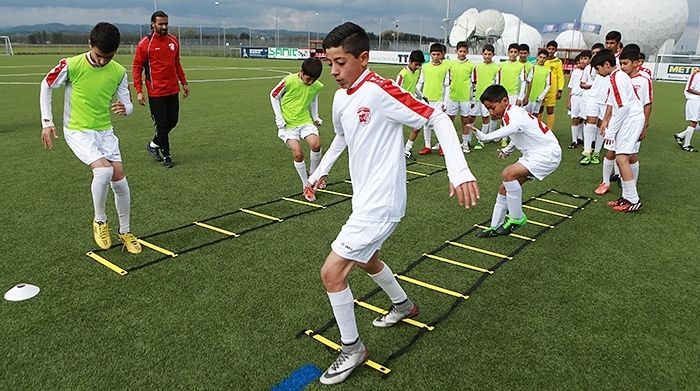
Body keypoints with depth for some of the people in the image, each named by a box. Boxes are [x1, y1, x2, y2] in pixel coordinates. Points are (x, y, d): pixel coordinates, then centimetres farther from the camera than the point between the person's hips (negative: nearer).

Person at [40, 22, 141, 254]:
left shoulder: (119, 72, -5)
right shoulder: (72, 65, -14)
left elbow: (128, 106, 1)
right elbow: (46, 87, 2)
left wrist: (125, 109, -25)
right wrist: (47, 122, -2)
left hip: (105, 132, 4)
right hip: (77, 131, -4)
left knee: (119, 180, -3)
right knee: (103, 170, -26)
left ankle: (125, 232, 16)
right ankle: (100, 221, -2)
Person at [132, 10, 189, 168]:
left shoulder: (173, 41, 7)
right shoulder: (145, 44, -9)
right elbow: (136, 68, -6)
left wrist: (184, 83, 16)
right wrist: (139, 91, -11)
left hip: (173, 90, 6)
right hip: (156, 92, -5)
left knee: (173, 121, 11)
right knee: (162, 124, -1)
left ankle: (153, 144, 32)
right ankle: (166, 155, 13)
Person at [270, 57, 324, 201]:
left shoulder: (317, 86, -5)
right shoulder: (288, 81, -18)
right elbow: (273, 96, -3)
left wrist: (315, 116, 14)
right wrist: (279, 118, -8)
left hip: (305, 120, 3)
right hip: (288, 123, -3)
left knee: (316, 144, -22)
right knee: (298, 153, -16)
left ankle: (313, 175, 6)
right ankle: (306, 186, 4)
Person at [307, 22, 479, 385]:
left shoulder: (380, 90, -21)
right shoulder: (340, 98, 5)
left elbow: (438, 118, -22)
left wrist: (459, 170, -32)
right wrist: (321, 170, 22)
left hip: (380, 203, -9)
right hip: (365, 199, 9)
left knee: (332, 271, -8)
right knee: (365, 258, 28)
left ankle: (352, 348, 13)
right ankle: (403, 305, 55)